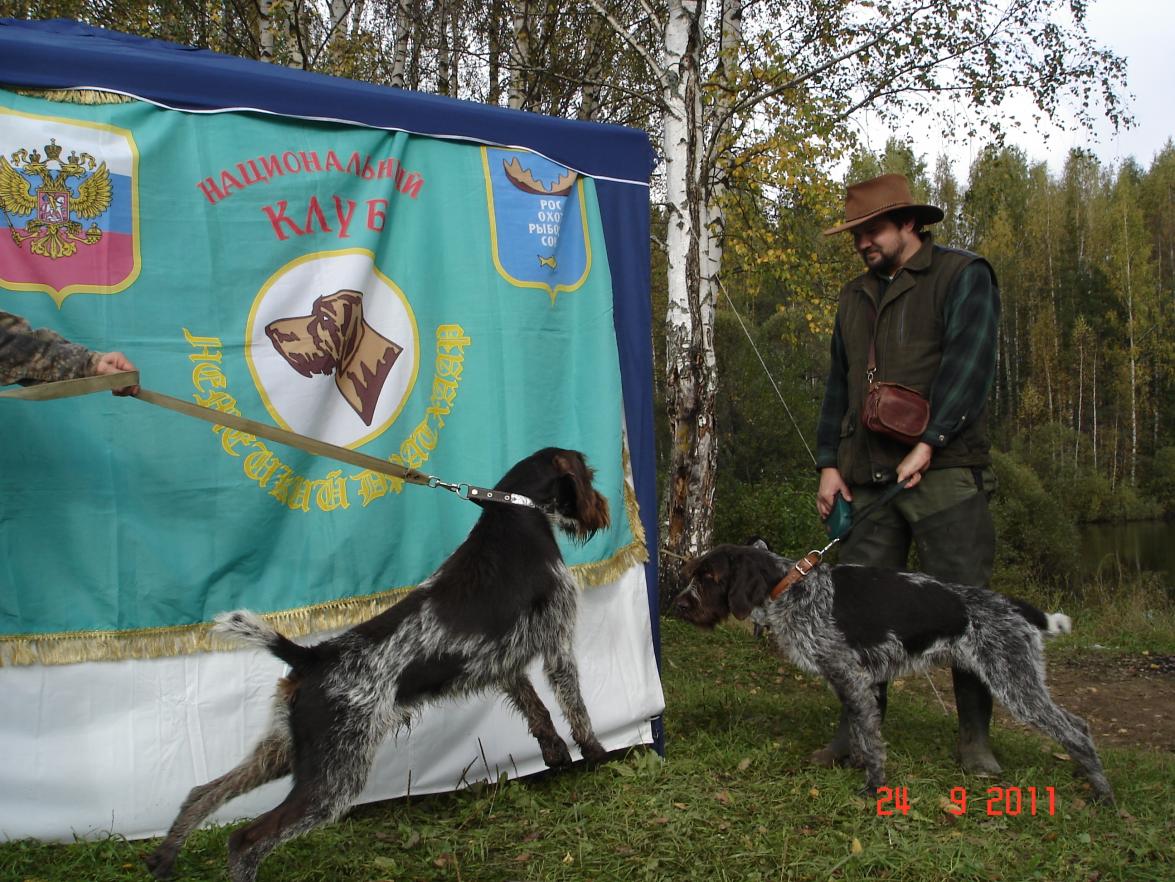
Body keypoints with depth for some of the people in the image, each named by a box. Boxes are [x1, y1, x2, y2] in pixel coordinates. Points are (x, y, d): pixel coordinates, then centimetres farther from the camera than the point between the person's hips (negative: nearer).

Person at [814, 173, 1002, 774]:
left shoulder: (962, 276, 3)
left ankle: (975, 737, 11)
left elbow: (968, 363, -11)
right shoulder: (855, 297, 21)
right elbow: (839, 385, 21)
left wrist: (929, 443, -20)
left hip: (945, 476, -5)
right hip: (869, 479, 5)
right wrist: (829, 463, 11)